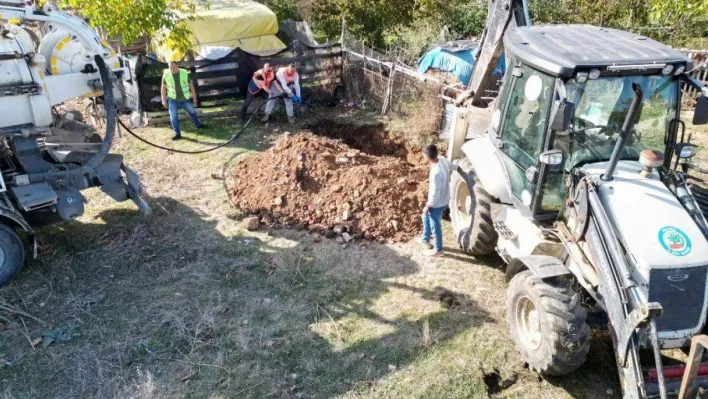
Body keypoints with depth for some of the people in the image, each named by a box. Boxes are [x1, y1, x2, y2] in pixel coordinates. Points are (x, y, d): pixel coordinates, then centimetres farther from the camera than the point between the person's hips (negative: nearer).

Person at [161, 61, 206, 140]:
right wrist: (164, 100, -2)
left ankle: (198, 124, 45)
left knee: (192, 112, 20)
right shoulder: (166, 75, -12)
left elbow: (191, 85, -2)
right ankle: (177, 134, 7)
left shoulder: (184, 73, -13)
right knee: (173, 117, -5)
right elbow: (163, 87, 1)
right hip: (173, 100, -1)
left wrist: (194, 97, 2)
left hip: (185, 99, 1)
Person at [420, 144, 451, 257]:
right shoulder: (442, 159, -11)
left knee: (435, 226, 14)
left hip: (438, 204, -9)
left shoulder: (436, 173, -37)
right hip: (444, 199, 9)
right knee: (426, 217, 29)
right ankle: (425, 240, 49)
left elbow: (435, 194, -29)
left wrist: (427, 206, -12)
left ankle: (438, 249, 36)